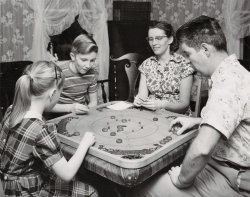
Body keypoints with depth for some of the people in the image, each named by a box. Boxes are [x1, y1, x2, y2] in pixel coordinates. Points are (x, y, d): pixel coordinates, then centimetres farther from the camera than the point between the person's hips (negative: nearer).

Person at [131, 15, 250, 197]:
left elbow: (202, 149, -38)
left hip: (232, 181, -9)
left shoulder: (228, 81, -27)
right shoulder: (234, 72, 7)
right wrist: (198, 121, 10)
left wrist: (183, 179, -20)